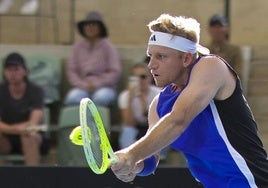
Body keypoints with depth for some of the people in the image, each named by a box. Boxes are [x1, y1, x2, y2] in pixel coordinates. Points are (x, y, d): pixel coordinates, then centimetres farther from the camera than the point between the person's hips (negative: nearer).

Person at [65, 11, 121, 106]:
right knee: (72, 98, -33)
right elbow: (71, 70, 8)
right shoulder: (78, 46, 11)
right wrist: (83, 85, -8)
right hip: (82, 87, 2)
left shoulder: (107, 46, 3)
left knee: (100, 98, -38)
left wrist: (96, 84, -10)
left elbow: (115, 72, -1)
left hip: (104, 87, -2)